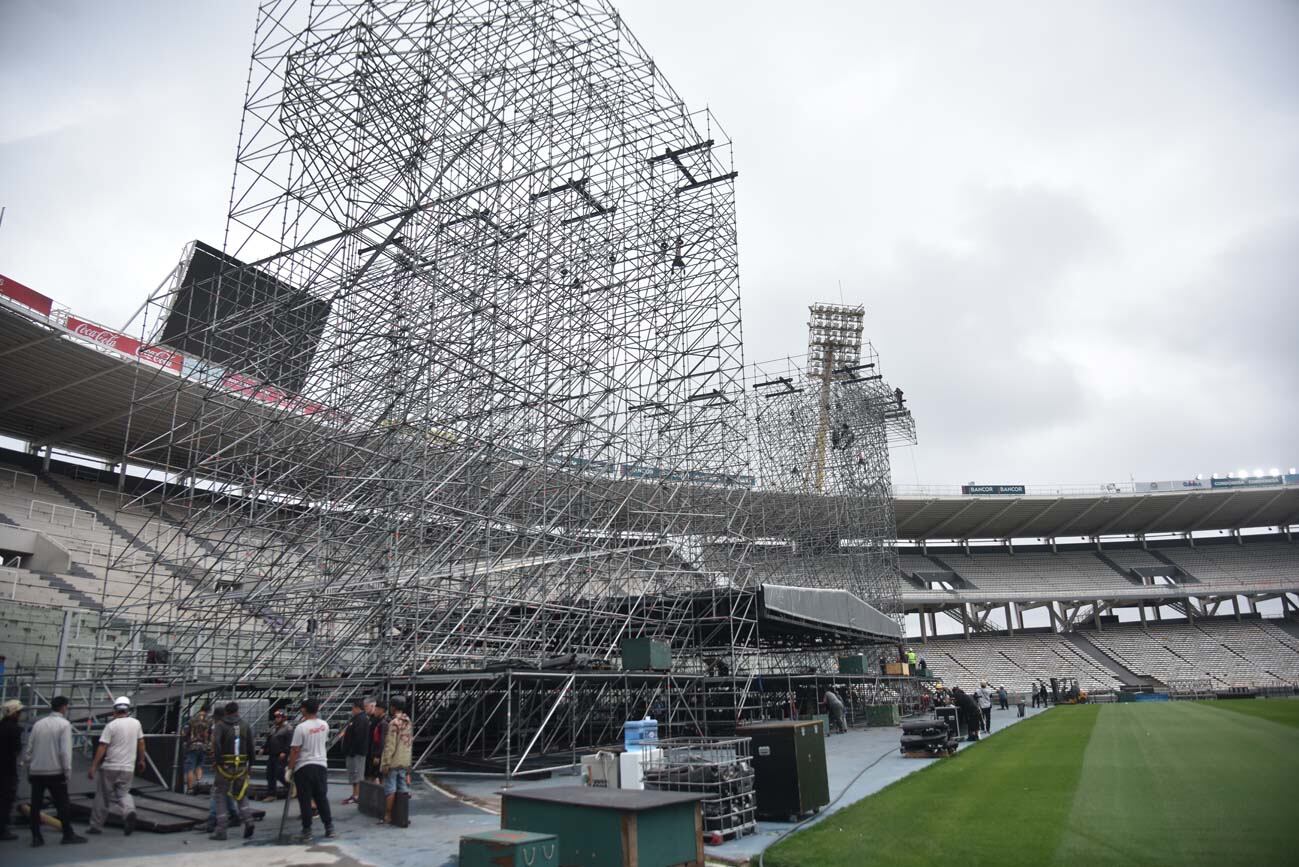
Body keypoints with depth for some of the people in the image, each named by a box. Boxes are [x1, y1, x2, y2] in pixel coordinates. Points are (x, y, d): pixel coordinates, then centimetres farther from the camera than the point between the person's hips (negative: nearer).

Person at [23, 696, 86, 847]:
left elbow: (29, 749, 7)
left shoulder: (38, 723, 6)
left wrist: (28, 769, 16)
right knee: (62, 804, 5)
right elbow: (65, 751, -13)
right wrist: (67, 771, -7)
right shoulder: (64, 724, -9)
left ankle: (36, 837, 12)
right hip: (55, 772, -5)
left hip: (36, 771, 5)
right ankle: (68, 835, 9)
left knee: (36, 805, 10)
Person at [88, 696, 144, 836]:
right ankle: (129, 811, -18)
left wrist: (94, 766, -10)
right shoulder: (136, 723, 6)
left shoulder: (111, 725, -8)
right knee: (123, 793, 10)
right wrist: (141, 760, 24)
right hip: (128, 768, 3)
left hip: (110, 767, -3)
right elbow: (141, 743, 14)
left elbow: (102, 747, -13)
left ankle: (96, 826, 17)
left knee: (103, 797, 10)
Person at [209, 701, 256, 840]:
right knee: (241, 795, 17)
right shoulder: (245, 726, 9)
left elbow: (216, 743, -18)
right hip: (241, 767, 3)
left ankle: (221, 830, 6)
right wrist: (250, 764, 12)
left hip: (224, 766, -3)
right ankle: (248, 821, -1)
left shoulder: (220, 725, -1)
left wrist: (216, 761, -12)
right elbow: (251, 747, 5)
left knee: (220, 796, 8)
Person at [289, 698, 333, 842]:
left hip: (303, 767, -5)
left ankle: (306, 832, 3)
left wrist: (290, 768, -5)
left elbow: (295, 750, -14)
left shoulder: (301, 727, -15)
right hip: (321, 764, 5)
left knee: (305, 800, 1)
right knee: (322, 798, 13)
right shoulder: (324, 725, 3)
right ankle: (329, 828, 17)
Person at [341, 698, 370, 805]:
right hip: (354, 752, 11)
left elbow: (358, 737, -25)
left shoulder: (360, 720, -19)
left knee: (357, 774, -6)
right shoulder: (356, 718, 16)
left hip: (357, 752, -11)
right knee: (354, 774, 15)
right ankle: (354, 794, 21)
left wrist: (352, 751, -24)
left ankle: (356, 796, -3)